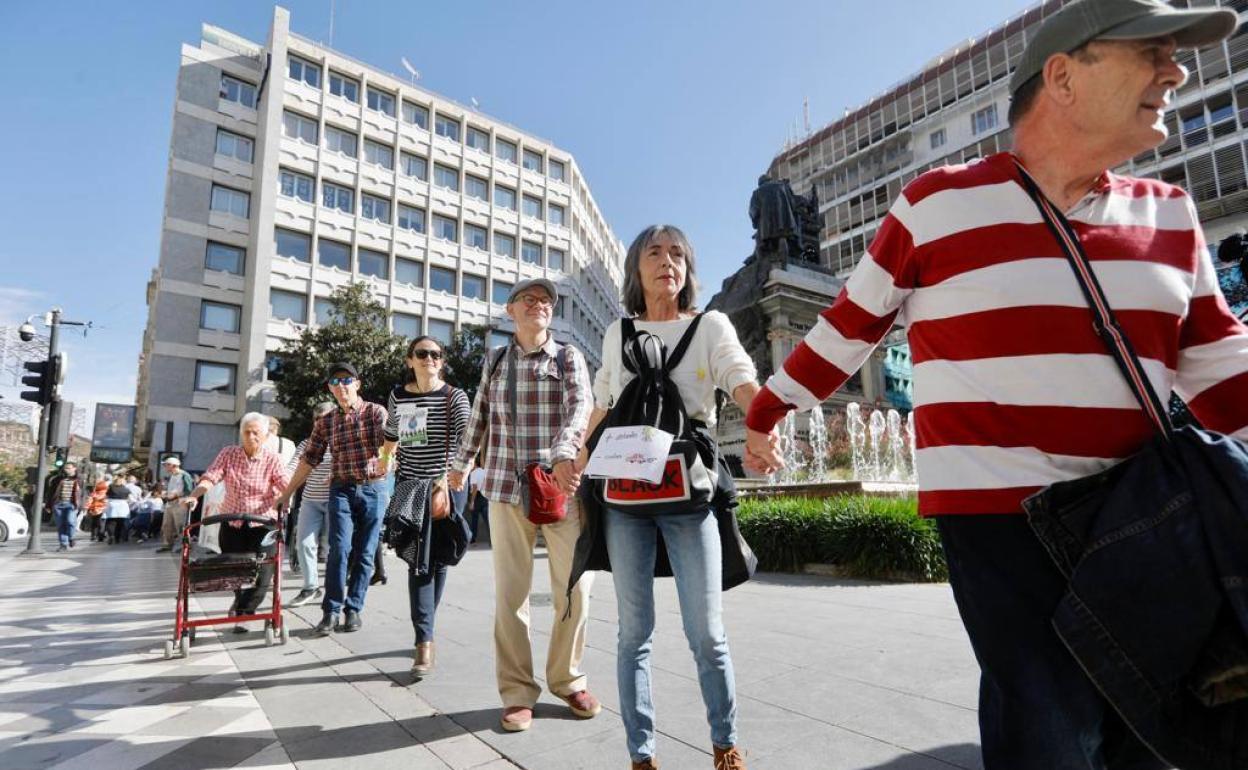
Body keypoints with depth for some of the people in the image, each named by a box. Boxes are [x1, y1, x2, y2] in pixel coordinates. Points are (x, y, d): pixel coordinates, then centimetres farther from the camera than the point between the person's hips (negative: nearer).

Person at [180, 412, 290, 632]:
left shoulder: (272, 459, -7)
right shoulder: (228, 454, -2)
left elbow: (286, 485, -18)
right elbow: (210, 477, -13)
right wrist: (194, 496, -31)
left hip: (262, 522, -2)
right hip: (232, 521, 2)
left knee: (262, 572, -10)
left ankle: (243, 613, 10)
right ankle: (241, 599, 43)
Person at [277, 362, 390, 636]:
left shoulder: (376, 412, -1)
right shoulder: (324, 423, 9)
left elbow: (388, 441, -18)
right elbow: (309, 460, 11)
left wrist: (387, 458, -38)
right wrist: (286, 493, 10)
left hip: (373, 489, -1)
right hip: (341, 490, 2)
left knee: (364, 553, 3)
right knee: (340, 549, -10)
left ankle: (353, 609, 15)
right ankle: (331, 612, 0)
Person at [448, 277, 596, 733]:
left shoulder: (568, 357, 4)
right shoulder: (495, 360, 13)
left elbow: (581, 407, -12)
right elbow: (479, 417, 23)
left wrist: (564, 454, -30)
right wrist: (461, 464, 29)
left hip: (563, 487, -1)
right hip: (506, 488, 2)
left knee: (574, 587, 2)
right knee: (510, 591, 3)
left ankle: (567, 679, 23)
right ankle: (517, 692, 17)